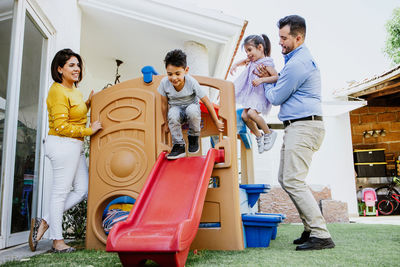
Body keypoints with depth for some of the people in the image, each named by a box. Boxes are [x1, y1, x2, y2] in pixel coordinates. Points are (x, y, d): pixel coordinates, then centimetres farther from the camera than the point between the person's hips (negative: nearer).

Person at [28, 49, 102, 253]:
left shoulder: (74, 91, 17)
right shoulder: (58, 91, -12)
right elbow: (61, 126, -17)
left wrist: (88, 104, 14)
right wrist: (89, 130, -13)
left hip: (75, 146, 10)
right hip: (62, 144, -10)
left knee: (82, 190, 10)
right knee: (60, 191, -2)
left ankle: (44, 222, 17)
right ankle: (58, 241, 10)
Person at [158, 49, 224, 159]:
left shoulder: (191, 82, -24)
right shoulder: (164, 83, -19)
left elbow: (207, 102, -15)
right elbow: (164, 104, -4)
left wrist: (216, 121, -8)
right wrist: (166, 123, 6)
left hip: (191, 106, -1)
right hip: (176, 108, 1)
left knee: (192, 110, -37)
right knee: (173, 114, -35)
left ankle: (193, 138, -9)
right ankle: (179, 146, -18)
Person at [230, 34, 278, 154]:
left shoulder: (266, 62, -12)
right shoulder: (252, 61, 13)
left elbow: (276, 77, -21)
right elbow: (244, 61, 35)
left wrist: (261, 80, -32)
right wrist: (235, 65, 16)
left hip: (261, 93, -8)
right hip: (251, 94, 8)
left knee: (252, 113, -26)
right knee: (244, 115, -3)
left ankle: (269, 133, -4)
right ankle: (259, 136, 16)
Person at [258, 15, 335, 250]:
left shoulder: (296, 64, -14)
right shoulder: (304, 57, 20)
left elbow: (276, 98, -8)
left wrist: (266, 85, 12)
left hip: (303, 127, -11)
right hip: (299, 127, 11)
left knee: (294, 181, -14)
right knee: (285, 179, 12)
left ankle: (321, 235, -9)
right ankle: (312, 227, 17)